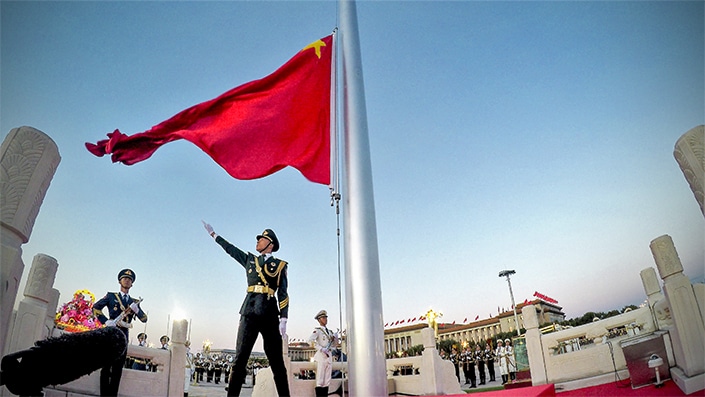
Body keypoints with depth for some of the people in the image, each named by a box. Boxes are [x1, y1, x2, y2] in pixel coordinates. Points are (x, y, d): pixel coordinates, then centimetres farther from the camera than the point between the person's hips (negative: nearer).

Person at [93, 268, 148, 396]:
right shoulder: (111, 296, 10)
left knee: (118, 369, 2)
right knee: (106, 367, -3)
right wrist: (106, 321, -11)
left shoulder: (134, 302, 17)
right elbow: (95, 307, 2)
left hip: (124, 336, 3)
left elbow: (144, 319, 9)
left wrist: (136, 310, -11)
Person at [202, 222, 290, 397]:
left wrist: (283, 318, -6)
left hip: (270, 315, -2)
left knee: (277, 361, -2)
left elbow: (283, 294, 3)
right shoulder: (250, 260, 19)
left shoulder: (280, 265, 9)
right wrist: (213, 234, 36)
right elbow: (230, 249, 29)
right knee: (239, 360, -3)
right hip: (249, 313, 3)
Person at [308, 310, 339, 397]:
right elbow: (310, 340, -18)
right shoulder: (317, 330, -2)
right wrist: (321, 349, -19)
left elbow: (333, 345, 21)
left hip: (329, 356, 7)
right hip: (321, 356, -7)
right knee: (320, 379, -5)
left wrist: (335, 338, 1)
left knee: (327, 380, 7)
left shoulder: (329, 331, 18)